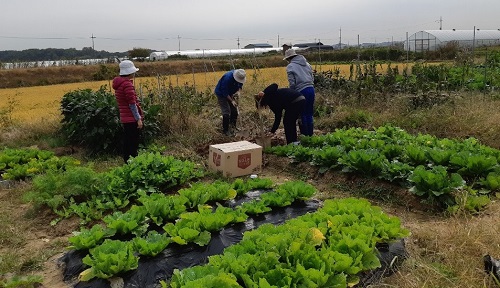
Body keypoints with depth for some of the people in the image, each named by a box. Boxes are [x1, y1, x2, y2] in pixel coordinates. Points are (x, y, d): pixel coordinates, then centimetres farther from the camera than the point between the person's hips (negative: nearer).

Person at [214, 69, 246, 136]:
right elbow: (224, 92, -30)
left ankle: (233, 127, 26)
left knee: (234, 111, 8)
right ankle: (225, 130, -2)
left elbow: (240, 84, 3)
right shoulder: (227, 78, -36)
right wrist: (232, 101, -32)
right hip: (221, 94, -7)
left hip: (230, 94, 7)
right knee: (226, 113, -12)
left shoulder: (240, 76, -15)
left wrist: (238, 91, -18)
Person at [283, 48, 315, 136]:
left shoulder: (290, 67, -3)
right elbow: (312, 78, 15)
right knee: (309, 114, 14)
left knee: (303, 114, 5)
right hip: (311, 89, 6)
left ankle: (305, 135, 12)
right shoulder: (306, 64, 15)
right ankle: (310, 134, 21)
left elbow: (292, 83, -8)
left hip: (301, 91, -6)